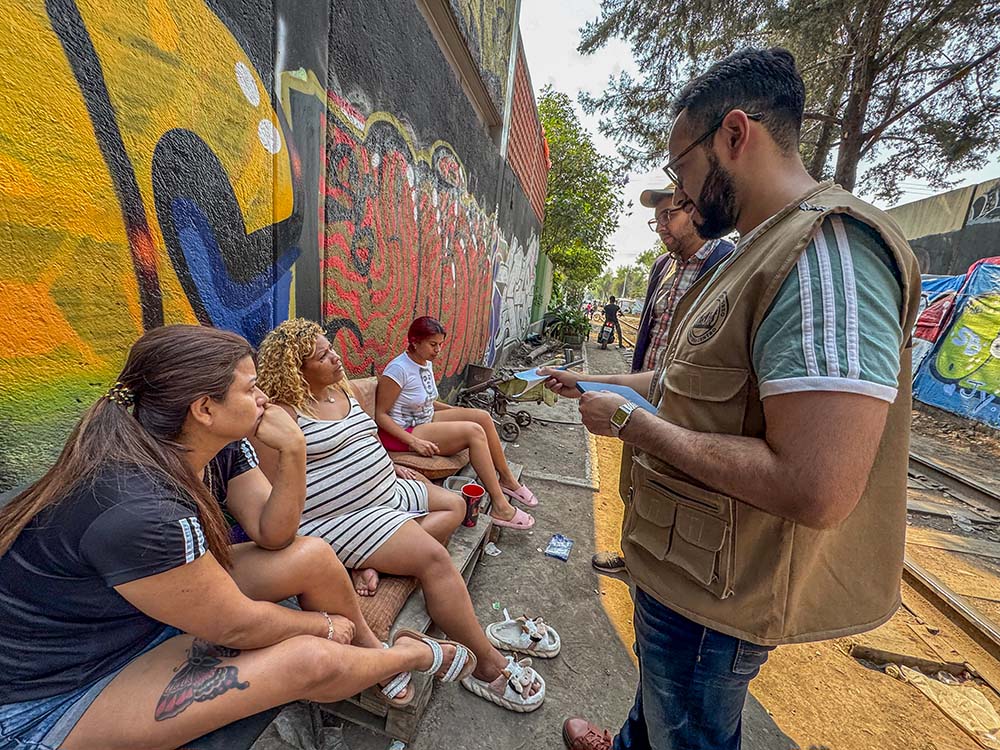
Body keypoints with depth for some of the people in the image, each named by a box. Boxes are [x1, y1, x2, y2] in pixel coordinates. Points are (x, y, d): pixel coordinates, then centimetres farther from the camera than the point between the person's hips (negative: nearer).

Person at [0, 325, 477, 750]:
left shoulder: (221, 447, -11)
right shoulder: (137, 509, -36)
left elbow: (271, 536, -5)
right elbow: (237, 626, -25)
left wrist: (291, 453, -21)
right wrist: (323, 623, -8)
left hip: (151, 616, 7)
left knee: (313, 557, -7)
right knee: (309, 658, -22)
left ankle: (378, 653, 19)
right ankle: (418, 656, 10)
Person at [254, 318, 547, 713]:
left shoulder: (343, 389, 11)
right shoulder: (282, 413, -14)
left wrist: (390, 470, 11)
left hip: (386, 493, 10)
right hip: (340, 518, -10)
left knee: (454, 505, 10)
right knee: (433, 556, -21)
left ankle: (383, 556, -9)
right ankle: (487, 665, -7)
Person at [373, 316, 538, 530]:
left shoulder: (427, 363, 6)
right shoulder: (398, 369, -20)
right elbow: (380, 415, -19)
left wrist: (456, 411, 6)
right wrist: (414, 442, -27)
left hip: (425, 420, 9)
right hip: (404, 433, -8)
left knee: (482, 416, -6)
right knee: (474, 431, -24)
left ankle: (507, 479, 7)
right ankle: (500, 507, -18)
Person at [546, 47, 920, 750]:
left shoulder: (828, 250, -25)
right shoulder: (756, 255, 8)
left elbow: (815, 492, -33)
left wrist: (631, 420, -23)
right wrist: (592, 383, 15)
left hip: (715, 589, -9)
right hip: (686, 560, 9)